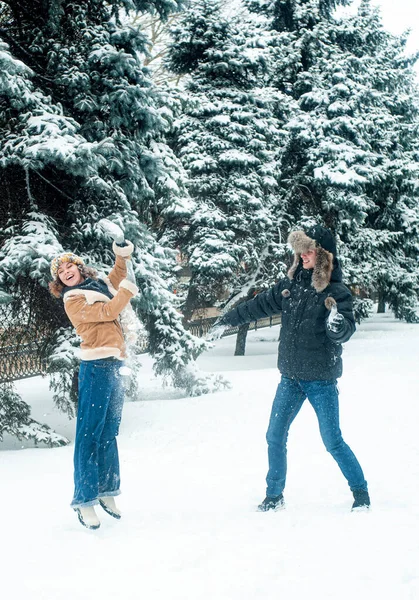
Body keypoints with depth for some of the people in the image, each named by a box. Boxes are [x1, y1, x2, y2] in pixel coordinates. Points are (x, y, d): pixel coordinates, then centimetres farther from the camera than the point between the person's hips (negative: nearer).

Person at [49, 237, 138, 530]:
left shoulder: (98, 285, 16)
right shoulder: (73, 300, -6)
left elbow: (117, 280, 34)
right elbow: (108, 312, -14)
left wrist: (123, 256, 18)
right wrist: (129, 288, -8)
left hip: (114, 365, 8)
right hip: (96, 367, -8)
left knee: (109, 433, 10)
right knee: (90, 433, -9)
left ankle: (106, 491, 16)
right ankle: (84, 500, -10)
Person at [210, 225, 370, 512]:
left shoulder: (337, 291, -11)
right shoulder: (291, 285, 4)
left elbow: (346, 330, -21)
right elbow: (259, 305, 16)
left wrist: (338, 325, -44)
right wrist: (227, 321, 21)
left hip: (321, 380, -5)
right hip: (291, 377, 5)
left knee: (332, 441, -3)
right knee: (275, 437, 7)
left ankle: (361, 492, 14)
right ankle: (274, 496, 21)